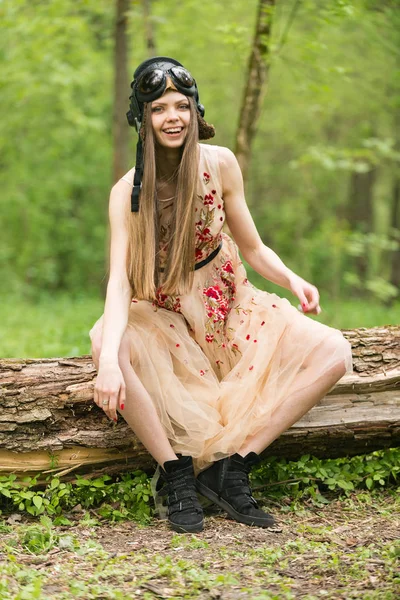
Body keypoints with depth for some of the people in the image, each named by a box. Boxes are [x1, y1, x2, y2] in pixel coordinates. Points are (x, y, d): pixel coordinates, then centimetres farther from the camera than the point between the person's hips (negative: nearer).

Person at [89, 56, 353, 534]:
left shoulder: (220, 164, -7)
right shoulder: (128, 191, -13)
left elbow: (253, 248, 3)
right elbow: (119, 278, -25)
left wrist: (291, 279, -19)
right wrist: (110, 358, -43)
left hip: (229, 306, 3)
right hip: (163, 318, -2)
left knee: (333, 352, -20)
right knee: (104, 340, -37)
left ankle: (231, 467, -15)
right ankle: (176, 473, -20)